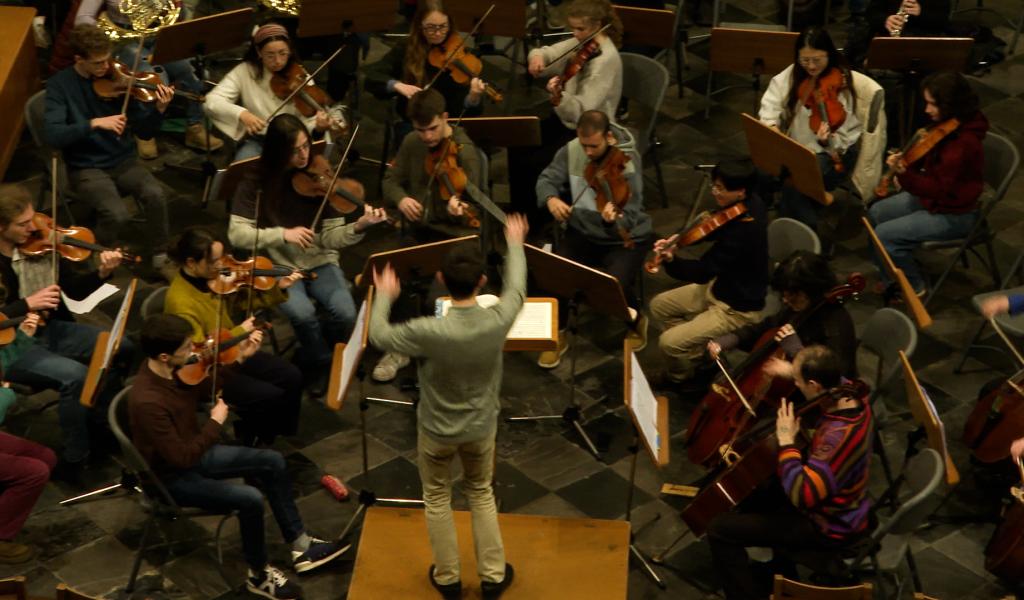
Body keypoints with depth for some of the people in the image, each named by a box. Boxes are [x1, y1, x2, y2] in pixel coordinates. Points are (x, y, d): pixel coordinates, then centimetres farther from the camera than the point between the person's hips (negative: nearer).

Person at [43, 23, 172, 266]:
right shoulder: (60, 84, -8)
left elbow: (144, 132, 2)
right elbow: (52, 134, -21)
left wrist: (159, 110, -18)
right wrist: (95, 123, -30)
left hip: (123, 161, 3)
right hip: (86, 168, -3)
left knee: (156, 194, -28)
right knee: (117, 214, -29)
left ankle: (160, 254, -6)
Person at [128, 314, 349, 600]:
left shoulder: (171, 368, -11)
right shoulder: (147, 402, -36)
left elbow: (204, 389, 11)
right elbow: (181, 458, -32)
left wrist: (240, 358, -1)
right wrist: (215, 423, -20)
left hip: (191, 452, 9)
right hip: (171, 475, -9)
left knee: (272, 462, 5)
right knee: (250, 499, -23)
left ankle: (300, 544, 17)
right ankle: (259, 574, 1)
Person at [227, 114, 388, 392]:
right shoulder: (256, 183, -8)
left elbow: (331, 239, -7)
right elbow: (237, 234, -12)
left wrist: (358, 227, -27)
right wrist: (283, 234, -24)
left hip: (320, 264, 2)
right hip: (279, 267, -2)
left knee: (346, 313, -24)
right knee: (303, 313, -31)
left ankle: (315, 352, 9)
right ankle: (322, 363, 0)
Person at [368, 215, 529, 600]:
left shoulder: (429, 332, -34)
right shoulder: (498, 321, -26)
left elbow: (379, 335, -15)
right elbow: (517, 287, -3)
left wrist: (384, 296, 3)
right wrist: (515, 243, 14)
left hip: (437, 430, -2)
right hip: (481, 427, 2)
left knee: (437, 498, 21)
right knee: (481, 494, 25)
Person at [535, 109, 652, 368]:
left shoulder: (627, 162, -23)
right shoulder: (571, 151, -9)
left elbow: (629, 217, -27)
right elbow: (547, 179, 2)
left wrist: (613, 220, -50)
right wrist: (551, 198, -21)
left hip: (623, 237, -4)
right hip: (582, 231, 4)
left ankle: (636, 322, 10)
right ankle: (558, 335, 5)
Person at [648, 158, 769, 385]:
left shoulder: (743, 229, -35)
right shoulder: (747, 203, -8)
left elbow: (703, 271, -31)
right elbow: (716, 233, 8)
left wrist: (670, 261, -47)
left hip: (738, 309, -10)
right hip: (721, 285, 10)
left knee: (669, 342, -14)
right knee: (659, 305, 13)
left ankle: (683, 375, 18)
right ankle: (698, 355, 21)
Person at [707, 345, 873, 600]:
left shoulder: (839, 435, -37)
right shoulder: (849, 394, -10)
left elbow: (801, 495, -37)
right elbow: (830, 377, 17)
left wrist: (786, 442, -30)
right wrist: (794, 371, 5)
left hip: (828, 526, -9)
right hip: (838, 507, 9)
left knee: (720, 529, -10)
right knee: (752, 492, 31)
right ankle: (783, 574, 43)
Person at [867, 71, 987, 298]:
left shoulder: (963, 143, -32)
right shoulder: (946, 125, -3)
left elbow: (938, 189, -29)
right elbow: (926, 157, 15)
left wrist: (903, 174, -38)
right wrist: (906, 164, -4)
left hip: (953, 214, -10)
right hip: (934, 195, 10)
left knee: (884, 235, -16)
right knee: (876, 213, 13)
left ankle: (912, 286, 6)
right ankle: (892, 276, 23)